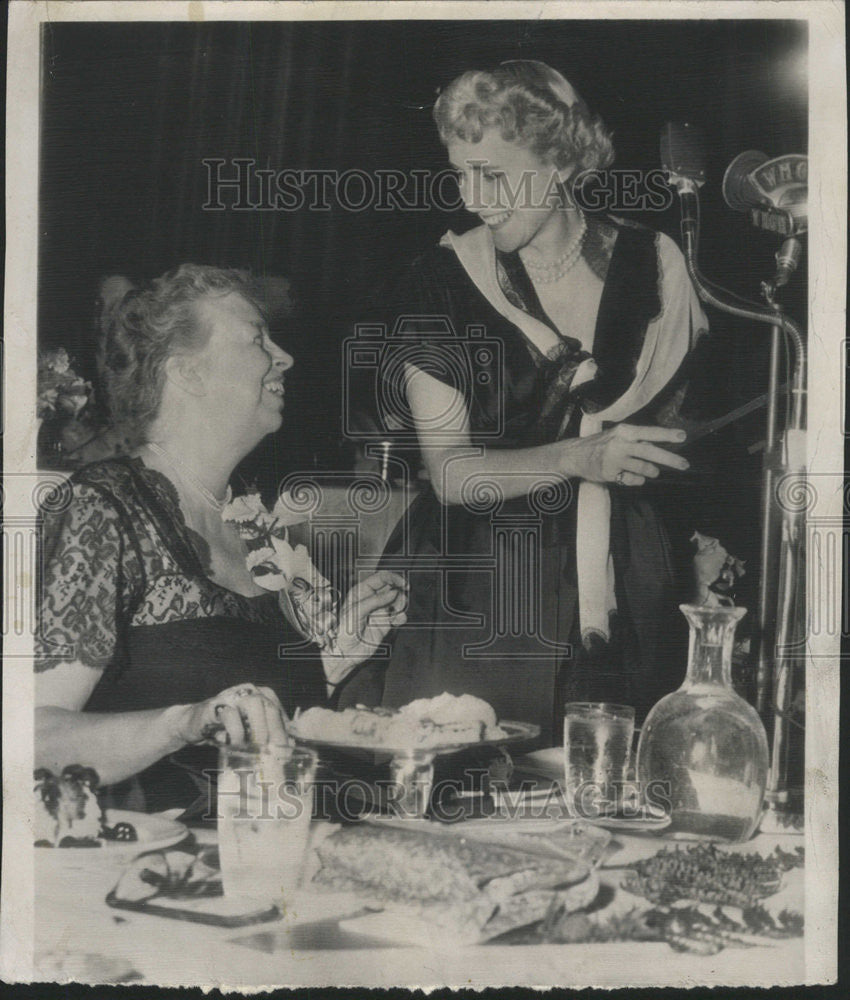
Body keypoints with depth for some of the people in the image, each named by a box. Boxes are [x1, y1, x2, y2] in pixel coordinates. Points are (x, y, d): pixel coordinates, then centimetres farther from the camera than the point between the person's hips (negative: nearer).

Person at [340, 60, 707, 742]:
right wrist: (579, 458, -22)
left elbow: (693, 417, 12)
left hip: (622, 595, 2)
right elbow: (453, 474, -9)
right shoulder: (442, 284, -4)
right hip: (477, 601, -1)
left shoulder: (652, 264, 2)